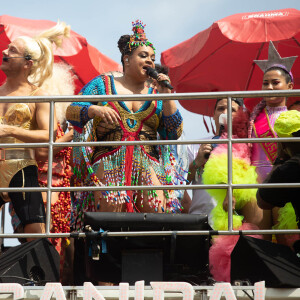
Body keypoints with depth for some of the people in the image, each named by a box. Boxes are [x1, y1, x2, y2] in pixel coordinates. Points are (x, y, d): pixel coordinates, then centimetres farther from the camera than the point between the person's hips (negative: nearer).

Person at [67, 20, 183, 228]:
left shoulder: (156, 94, 20)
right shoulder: (103, 84, 15)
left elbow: (174, 133, 12)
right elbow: (71, 112, 8)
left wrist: (166, 96, 5)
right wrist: (95, 110, -11)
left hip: (148, 165, 2)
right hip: (108, 163, -2)